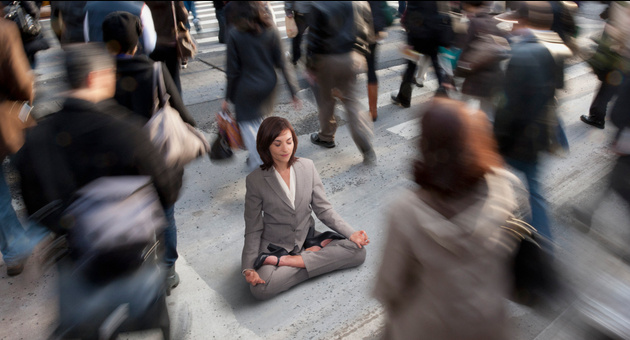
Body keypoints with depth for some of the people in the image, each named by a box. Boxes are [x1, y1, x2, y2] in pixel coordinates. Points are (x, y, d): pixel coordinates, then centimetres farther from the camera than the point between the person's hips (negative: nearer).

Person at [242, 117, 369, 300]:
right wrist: (248, 268, -19)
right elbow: (253, 230, -7)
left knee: (358, 252, -17)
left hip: (306, 237, 4)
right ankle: (314, 252, -12)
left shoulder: (307, 166, -4)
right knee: (261, 289, -31)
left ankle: (286, 261, -15)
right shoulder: (255, 180, -11)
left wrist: (351, 233, -12)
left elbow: (323, 209, 0)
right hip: (275, 245, -3)